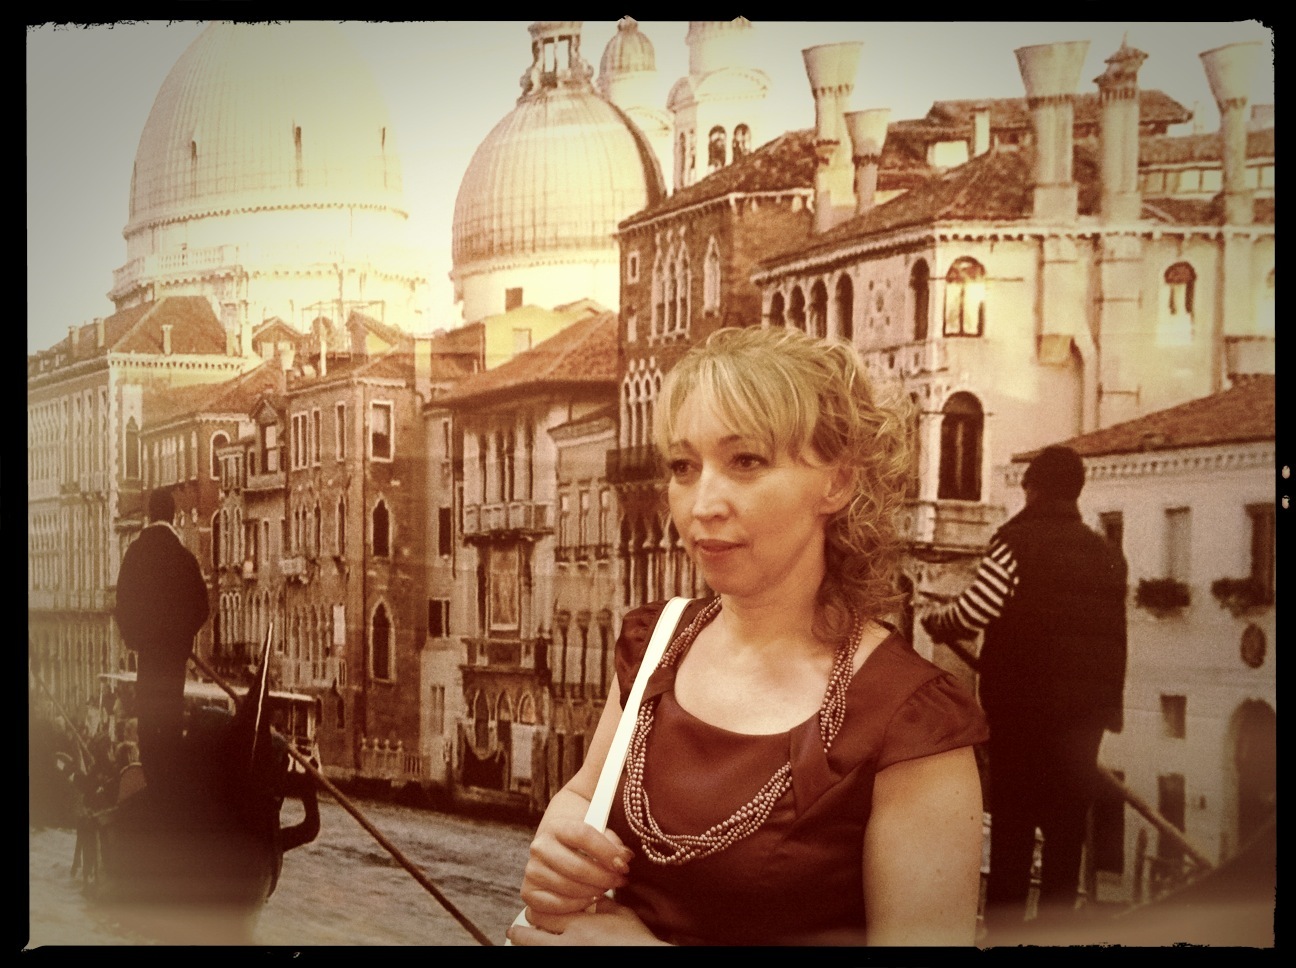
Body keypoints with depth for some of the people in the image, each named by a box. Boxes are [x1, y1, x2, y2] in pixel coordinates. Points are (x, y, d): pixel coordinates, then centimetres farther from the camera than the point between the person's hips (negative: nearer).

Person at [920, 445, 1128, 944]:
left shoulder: (1017, 542, -9)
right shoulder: (1107, 554, 8)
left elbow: (972, 614, -17)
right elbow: (1114, 637, 12)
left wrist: (932, 620, 1)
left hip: (1021, 711, -4)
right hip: (1085, 714, 5)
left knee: (1012, 828, 1)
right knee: (1066, 830, 10)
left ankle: (1003, 931, 2)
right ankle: (1055, 929, 15)